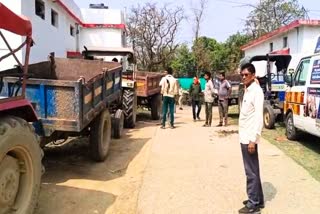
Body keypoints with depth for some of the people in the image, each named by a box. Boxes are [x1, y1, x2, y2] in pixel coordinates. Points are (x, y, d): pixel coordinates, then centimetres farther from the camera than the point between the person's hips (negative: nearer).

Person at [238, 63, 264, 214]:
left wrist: (253, 139, -21)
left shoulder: (256, 91, -13)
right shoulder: (247, 90, 13)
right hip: (244, 136, 9)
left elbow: (259, 117, -18)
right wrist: (246, 137, 13)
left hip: (249, 137, -9)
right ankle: (257, 199, 26)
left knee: (251, 171, 0)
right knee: (252, 170, 15)